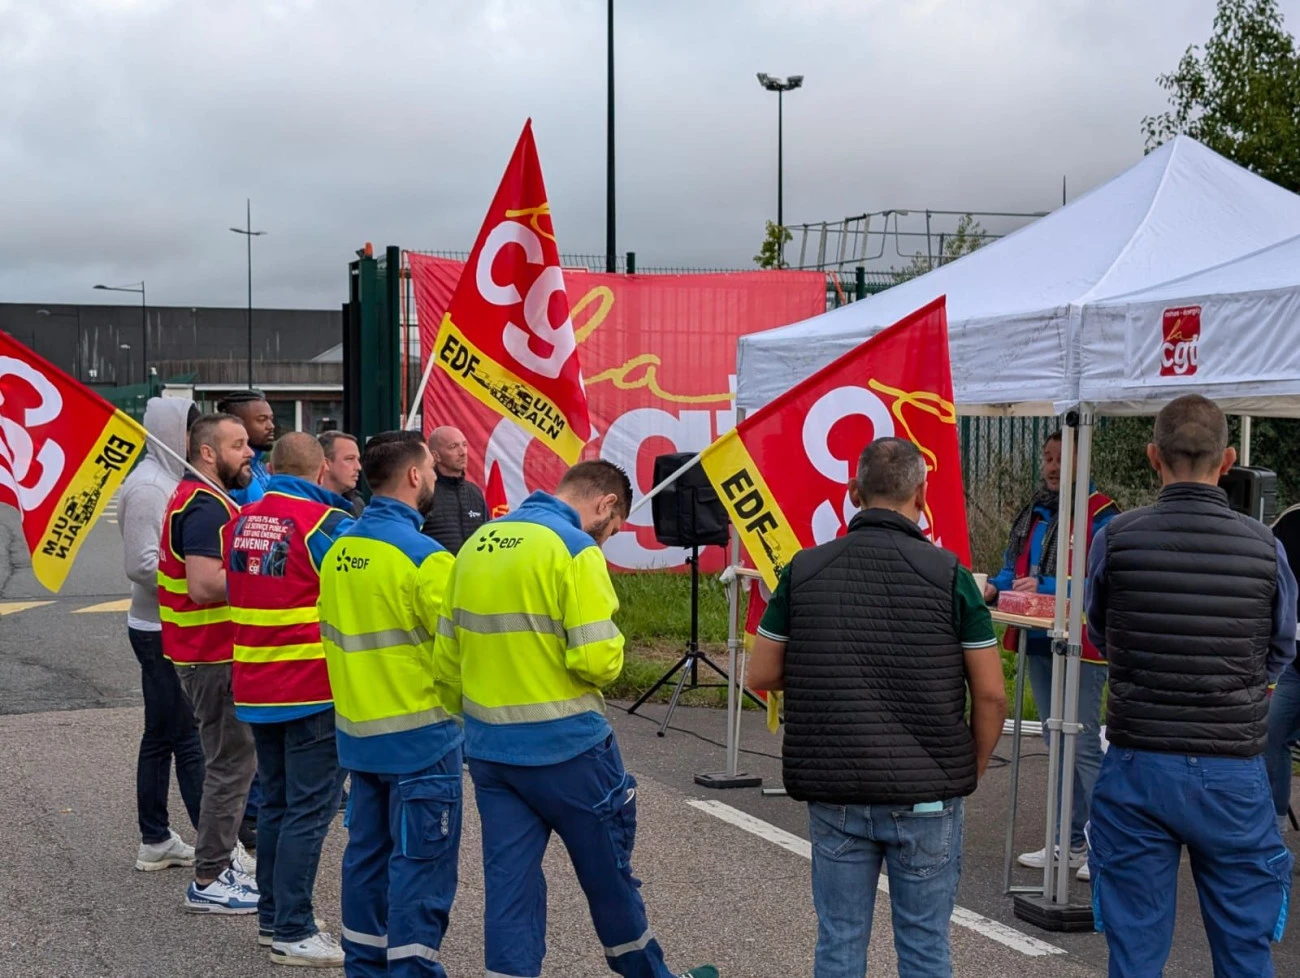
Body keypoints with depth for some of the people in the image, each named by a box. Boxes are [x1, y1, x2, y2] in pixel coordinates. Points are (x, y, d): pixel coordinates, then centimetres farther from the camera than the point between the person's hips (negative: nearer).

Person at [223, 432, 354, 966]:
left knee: (276, 802, 17)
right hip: (314, 690, -7)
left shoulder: (240, 522, 7)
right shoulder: (326, 523, -13)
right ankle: (293, 932, -1)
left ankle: (272, 916, 23)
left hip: (256, 689, 7)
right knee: (309, 809, -2)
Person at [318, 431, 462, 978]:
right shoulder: (423, 557, -17)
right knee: (421, 866, -1)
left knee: (367, 855, 15)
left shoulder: (338, 552, 6)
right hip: (420, 738, -7)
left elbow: (335, 636, 13)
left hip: (358, 732, 7)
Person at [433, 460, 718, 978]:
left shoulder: (476, 544, 8)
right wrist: (612, 658, 0)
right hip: (563, 746, -6)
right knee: (608, 873, 13)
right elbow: (597, 659, -22)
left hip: (489, 747, 6)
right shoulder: (575, 550, -14)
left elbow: (447, 656, 12)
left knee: (509, 881, 8)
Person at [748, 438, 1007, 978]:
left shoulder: (804, 570, -1)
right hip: (927, 793, -2)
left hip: (834, 794, 2)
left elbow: (762, 675, 5)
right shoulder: (947, 573, -7)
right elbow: (991, 695, -5)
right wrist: (972, 771, 9)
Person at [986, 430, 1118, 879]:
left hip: (1080, 645, -8)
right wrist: (995, 586, -4)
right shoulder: (1034, 512, 12)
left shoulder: (1100, 514, -11)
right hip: (1038, 641, 8)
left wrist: (1046, 588, -26)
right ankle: (1071, 843, 24)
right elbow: (1015, 568, 17)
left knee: (1083, 745, -9)